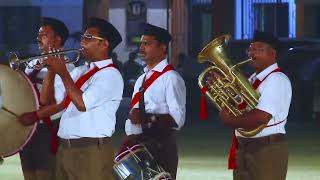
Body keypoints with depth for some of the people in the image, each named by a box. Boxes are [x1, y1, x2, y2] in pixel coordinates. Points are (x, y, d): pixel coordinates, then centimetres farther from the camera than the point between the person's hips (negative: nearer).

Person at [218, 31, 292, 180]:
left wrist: (229, 121, -13)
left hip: (267, 150, -9)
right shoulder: (253, 79, 18)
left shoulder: (277, 80, -13)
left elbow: (261, 117, -25)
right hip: (244, 149, 9)